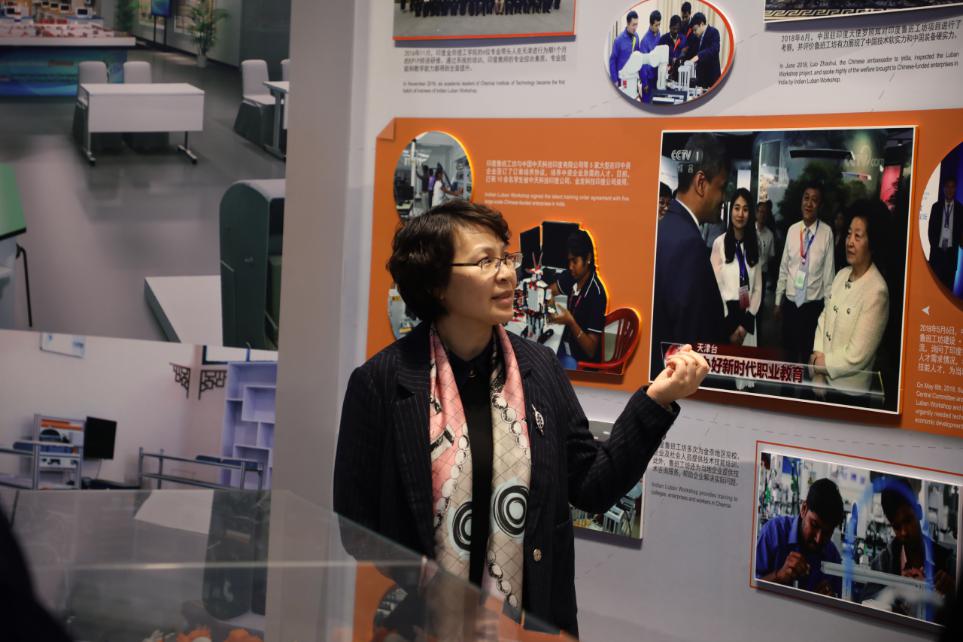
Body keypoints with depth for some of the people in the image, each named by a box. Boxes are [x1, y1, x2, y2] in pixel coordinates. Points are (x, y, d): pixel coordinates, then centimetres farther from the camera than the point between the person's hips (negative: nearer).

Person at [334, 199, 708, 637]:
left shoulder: (539, 368, 1)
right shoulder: (380, 382, -11)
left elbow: (593, 486, 2)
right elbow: (356, 524, -9)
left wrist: (656, 401, -6)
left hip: (534, 619, 4)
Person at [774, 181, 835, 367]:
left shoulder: (826, 233, -12)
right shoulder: (792, 230, 1)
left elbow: (829, 273, -9)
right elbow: (783, 268, 7)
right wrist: (778, 302, 10)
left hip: (813, 304, -4)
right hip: (790, 302, 4)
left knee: (809, 352, 10)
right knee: (789, 350, 16)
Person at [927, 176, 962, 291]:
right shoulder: (936, 206, 6)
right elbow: (931, 228, 8)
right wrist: (933, 245, 1)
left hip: (951, 251, -1)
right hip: (937, 249, 1)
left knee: (949, 283, -2)